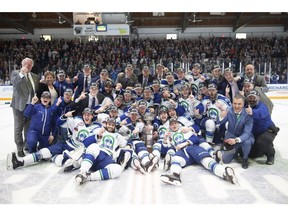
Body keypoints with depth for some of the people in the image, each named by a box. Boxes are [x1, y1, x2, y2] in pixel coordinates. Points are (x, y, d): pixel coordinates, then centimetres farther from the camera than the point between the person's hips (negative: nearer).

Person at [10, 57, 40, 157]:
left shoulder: (36, 77, 11)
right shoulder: (16, 73, -1)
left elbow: (38, 91, 10)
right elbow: (13, 82, -22)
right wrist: (21, 73, -37)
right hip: (19, 105, -3)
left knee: (29, 128, 14)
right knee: (18, 128, 5)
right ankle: (20, 148, 16)